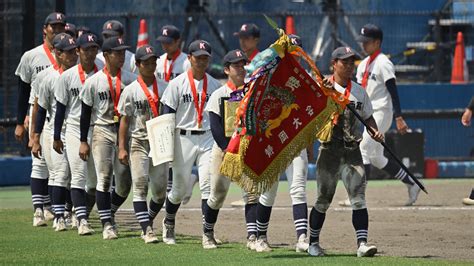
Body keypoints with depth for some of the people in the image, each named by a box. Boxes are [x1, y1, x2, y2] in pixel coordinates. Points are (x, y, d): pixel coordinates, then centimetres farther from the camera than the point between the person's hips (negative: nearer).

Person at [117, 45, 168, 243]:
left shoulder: (164, 88, 8)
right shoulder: (131, 90, 0)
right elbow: (125, 120, 1)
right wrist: (121, 148, -5)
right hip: (139, 142, -3)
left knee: (160, 190, 2)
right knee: (140, 186, -11)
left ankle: (147, 223, 24)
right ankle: (147, 230, -13)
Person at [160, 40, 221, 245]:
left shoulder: (214, 85, 8)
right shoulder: (178, 84, -3)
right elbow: (167, 114, -4)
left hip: (208, 138, 2)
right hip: (183, 138, -2)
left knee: (208, 185, -10)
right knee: (180, 187, 5)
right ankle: (168, 224, 30)